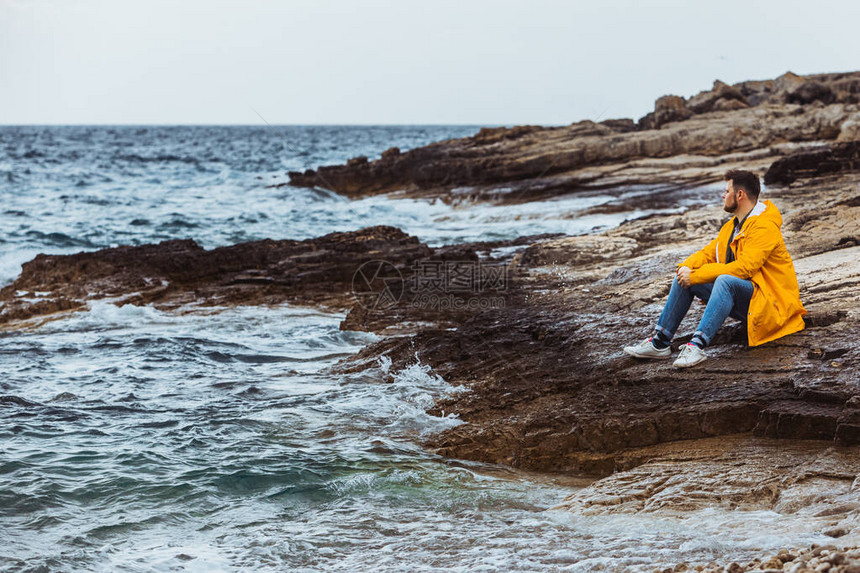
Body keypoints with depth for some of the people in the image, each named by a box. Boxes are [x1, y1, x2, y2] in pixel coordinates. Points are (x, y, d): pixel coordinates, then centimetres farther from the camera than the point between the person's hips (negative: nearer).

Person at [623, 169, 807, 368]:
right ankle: (660, 342, -6)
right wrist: (687, 267, -8)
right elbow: (709, 252, 16)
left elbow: (744, 268, -25)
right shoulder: (731, 226, 15)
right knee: (684, 279, -2)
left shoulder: (764, 227, -16)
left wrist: (696, 276, -23)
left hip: (768, 302, -9)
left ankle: (697, 345, -44)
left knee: (725, 281, -37)